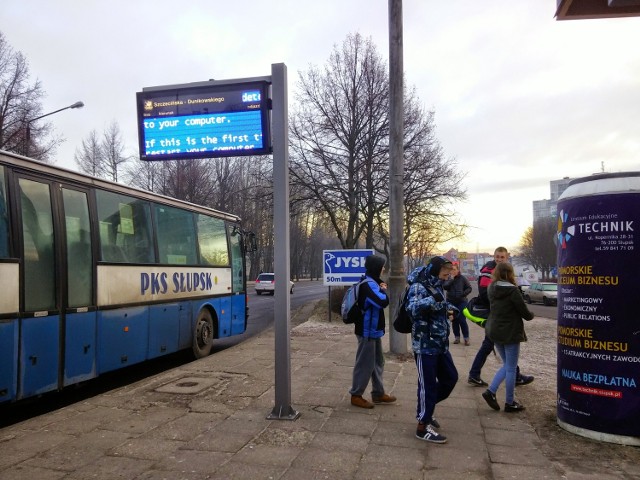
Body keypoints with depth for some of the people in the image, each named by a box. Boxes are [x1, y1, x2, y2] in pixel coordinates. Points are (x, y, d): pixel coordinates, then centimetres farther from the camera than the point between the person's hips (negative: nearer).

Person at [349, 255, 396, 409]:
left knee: (378, 362, 17)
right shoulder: (368, 284, -22)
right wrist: (384, 290, -12)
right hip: (367, 331, -11)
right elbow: (383, 301, -32)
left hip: (373, 329, 11)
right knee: (365, 364, -1)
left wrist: (381, 289, -3)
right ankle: (356, 395, 11)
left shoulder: (371, 282, 12)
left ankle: (378, 393, 28)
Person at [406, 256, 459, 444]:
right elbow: (412, 308, -33)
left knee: (450, 377, 17)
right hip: (425, 345, -9)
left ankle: (425, 409, 33)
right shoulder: (418, 287, -15)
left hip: (440, 344, 9)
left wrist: (449, 308, 14)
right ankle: (423, 426, 11)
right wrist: (433, 299, -43)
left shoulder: (437, 286, 13)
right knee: (428, 384, -3)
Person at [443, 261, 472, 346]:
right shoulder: (448, 278, -1)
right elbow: (444, 286, -17)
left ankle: (466, 338, 4)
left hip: (461, 302, -2)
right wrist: (451, 278, -18)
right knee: (454, 320, 9)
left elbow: (469, 288, 0)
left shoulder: (462, 278, -4)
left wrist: (462, 294, -14)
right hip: (451, 302, 2)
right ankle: (457, 337, 19)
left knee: (462, 320, -6)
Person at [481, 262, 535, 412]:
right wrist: (531, 315, 10)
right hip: (510, 332, -6)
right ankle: (510, 403, 14)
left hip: (494, 331, 7)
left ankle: (490, 391, 8)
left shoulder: (491, 289, 3)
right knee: (511, 368, 5)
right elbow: (524, 312, -11)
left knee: (506, 365, 19)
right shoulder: (512, 290, -17)